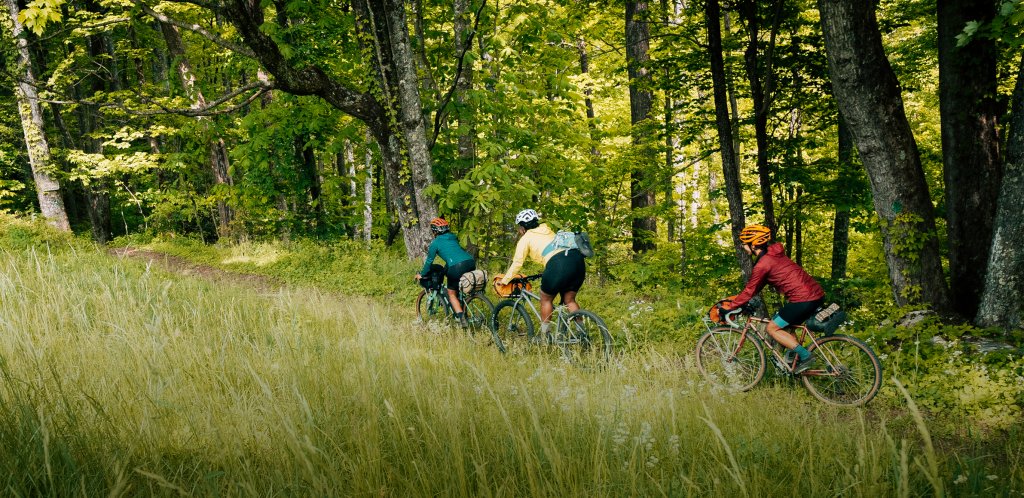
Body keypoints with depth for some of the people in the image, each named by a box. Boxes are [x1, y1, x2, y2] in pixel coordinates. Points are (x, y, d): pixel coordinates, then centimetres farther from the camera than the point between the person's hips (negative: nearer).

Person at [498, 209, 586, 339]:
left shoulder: (525, 239, 13)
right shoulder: (547, 231, 32)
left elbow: (517, 263, 12)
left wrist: (504, 281, 23)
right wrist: (547, 274, 49)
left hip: (558, 264, -6)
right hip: (578, 260, 6)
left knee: (546, 299, 13)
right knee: (569, 300, 17)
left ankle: (544, 337, 17)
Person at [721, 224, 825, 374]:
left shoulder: (763, 264, -11)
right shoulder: (774, 253, 18)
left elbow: (749, 291, -6)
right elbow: (757, 286, 27)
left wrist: (729, 308, 2)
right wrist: (739, 300, 28)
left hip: (803, 299, -10)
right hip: (817, 293, 10)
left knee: (772, 328, 0)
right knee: (786, 327, 22)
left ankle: (806, 356, -4)